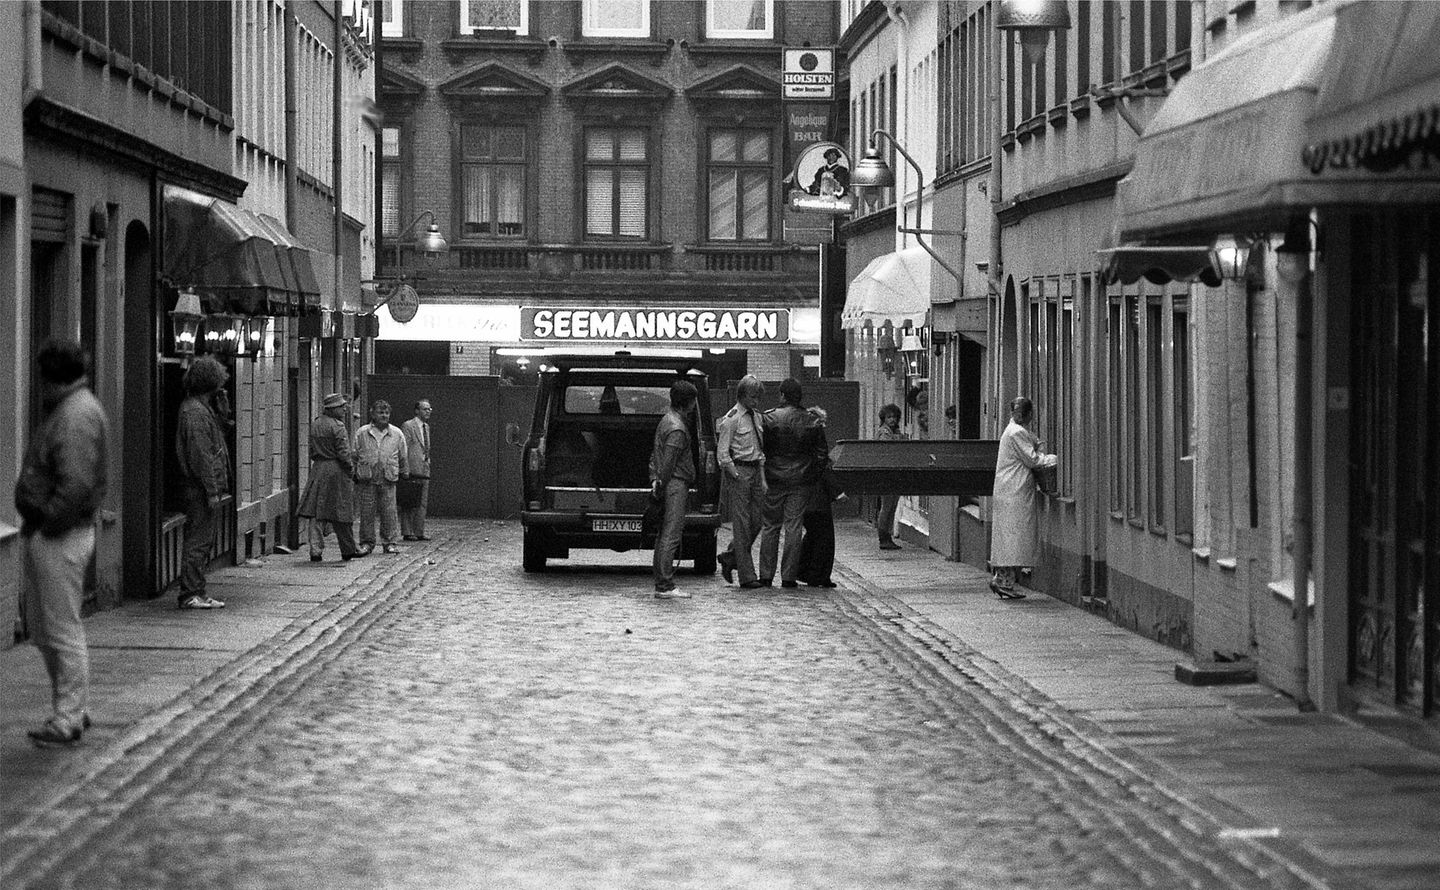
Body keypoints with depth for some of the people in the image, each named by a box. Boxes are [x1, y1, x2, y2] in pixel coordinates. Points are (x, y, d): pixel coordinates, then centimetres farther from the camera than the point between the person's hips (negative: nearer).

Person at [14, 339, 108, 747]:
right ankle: (72, 709, 25)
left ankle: (67, 720, 5)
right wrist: (34, 523, 10)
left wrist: (46, 524, -17)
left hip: (59, 539, -11)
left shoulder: (77, 415, -18)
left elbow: (76, 485, -27)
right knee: (40, 627, 16)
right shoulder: (67, 408, 15)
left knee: (63, 630, -2)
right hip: (41, 535, 11)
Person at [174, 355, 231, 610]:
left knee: (203, 540, 13)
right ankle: (190, 594, -6)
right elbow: (200, 454, -20)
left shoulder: (203, 408, 18)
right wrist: (211, 490, -21)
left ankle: (197, 592, 18)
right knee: (198, 540, -8)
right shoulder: (195, 412, -15)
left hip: (202, 488, 10)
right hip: (199, 487, -10)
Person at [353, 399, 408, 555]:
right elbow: (354, 456, 10)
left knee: (389, 511, -2)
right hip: (366, 478, 0)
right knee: (366, 511, 0)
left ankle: (391, 542, 6)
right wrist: (354, 474, 8)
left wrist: (404, 474, 17)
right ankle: (367, 543, 9)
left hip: (388, 479, 0)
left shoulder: (397, 434, 8)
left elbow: (402, 457, 16)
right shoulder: (362, 433, 6)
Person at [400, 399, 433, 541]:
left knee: (423, 503, 7)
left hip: (424, 469, 8)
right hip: (412, 470, -8)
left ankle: (419, 532, 11)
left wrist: (427, 459, 16)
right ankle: (407, 532, 0)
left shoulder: (426, 427, 18)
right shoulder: (408, 426, -7)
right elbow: (403, 450, -11)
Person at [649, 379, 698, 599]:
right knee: (670, 536, -10)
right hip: (675, 485, -11)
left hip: (669, 485, 11)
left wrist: (654, 479, 13)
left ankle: (662, 583, 16)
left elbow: (655, 454, 18)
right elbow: (668, 463, -17)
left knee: (664, 536, 12)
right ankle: (665, 587, -12)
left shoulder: (667, 420, 16)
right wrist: (662, 486, -11)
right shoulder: (677, 429, -16)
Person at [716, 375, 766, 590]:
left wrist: (763, 479, 13)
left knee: (756, 521, 7)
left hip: (755, 470, 7)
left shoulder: (755, 417, 14)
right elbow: (723, 454, -12)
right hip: (738, 470, -7)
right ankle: (747, 576, -2)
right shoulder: (732, 419, -9)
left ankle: (729, 558, 26)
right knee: (741, 525, -4)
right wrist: (737, 477, -13)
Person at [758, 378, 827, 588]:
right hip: (801, 481, 1)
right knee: (793, 527, 3)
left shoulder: (768, 418, -5)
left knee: (770, 527, 8)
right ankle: (789, 576, 2)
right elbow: (821, 454, 4)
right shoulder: (811, 421, -1)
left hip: (773, 479, -1)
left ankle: (766, 575, 8)